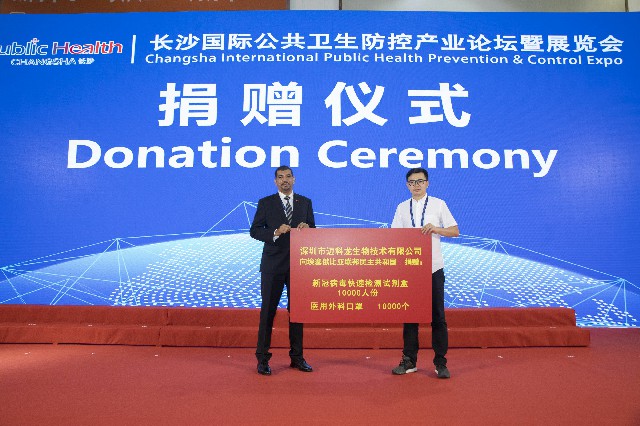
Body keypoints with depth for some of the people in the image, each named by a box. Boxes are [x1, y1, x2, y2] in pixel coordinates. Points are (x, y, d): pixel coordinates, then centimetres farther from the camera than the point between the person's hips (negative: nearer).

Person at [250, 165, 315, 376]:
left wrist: (307, 228, -12)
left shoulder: (305, 202, 9)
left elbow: (313, 231, 11)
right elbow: (254, 230, -3)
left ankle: (297, 357, 21)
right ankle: (263, 358, 13)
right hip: (273, 265, -2)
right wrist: (275, 232, -19)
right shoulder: (266, 203, 2)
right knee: (268, 310, 3)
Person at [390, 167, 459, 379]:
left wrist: (436, 229, -15)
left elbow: (455, 231, 2)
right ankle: (409, 361, 19)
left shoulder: (438, 204, 4)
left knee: (437, 316, 2)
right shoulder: (402, 208, 10)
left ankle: (440, 363, 13)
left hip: (433, 268, -2)